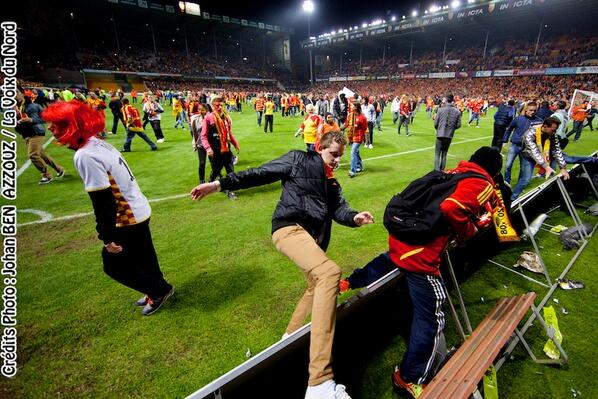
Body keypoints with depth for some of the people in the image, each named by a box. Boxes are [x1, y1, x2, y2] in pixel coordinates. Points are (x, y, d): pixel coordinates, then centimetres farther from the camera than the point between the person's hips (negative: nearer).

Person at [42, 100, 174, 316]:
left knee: (114, 264, 10)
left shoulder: (85, 156, -24)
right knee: (142, 257, 22)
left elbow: (102, 202, -24)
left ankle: (160, 290, 24)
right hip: (139, 210, 9)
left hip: (127, 218, -9)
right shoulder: (99, 143, 3)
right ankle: (156, 291, 40)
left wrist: (107, 237, -17)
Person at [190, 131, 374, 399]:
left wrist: (354, 217, -12)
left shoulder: (332, 184, 26)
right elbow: (260, 174, 1)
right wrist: (219, 184, -6)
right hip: (290, 227, -9)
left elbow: (339, 209, 11)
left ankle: (291, 337, 46)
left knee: (317, 287, 21)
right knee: (330, 273, -30)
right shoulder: (299, 160, 5)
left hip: (312, 239, 9)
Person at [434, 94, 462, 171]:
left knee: (437, 153, 2)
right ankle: (442, 170, 20)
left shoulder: (441, 109, -8)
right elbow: (458, 125, 1)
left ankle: (437, 170, -11)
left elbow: (435, 123, -5)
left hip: (440, 135, -3)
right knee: (444, 154, 15)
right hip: (450, 136, 3)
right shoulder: (457, 111, -2)